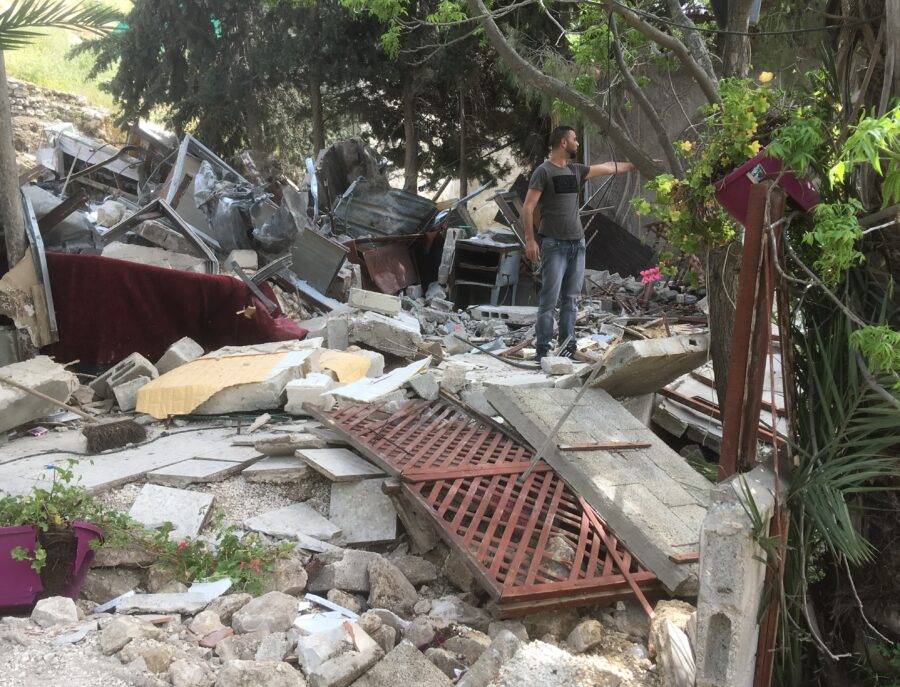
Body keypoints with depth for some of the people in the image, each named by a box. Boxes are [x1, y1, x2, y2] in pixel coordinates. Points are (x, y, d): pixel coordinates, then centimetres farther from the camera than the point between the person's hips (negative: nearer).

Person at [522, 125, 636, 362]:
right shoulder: (544, 171, -5)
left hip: (577, 243, 7)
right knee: (550, 299, -8)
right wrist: (530, 240, -16)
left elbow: (607, 168, 24)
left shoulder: (576, 170, 15)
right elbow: (528, 207, -9)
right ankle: (543, 350, -5)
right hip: (554, 244, -7)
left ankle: (568, 347, 12)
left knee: (570, 298, 8)